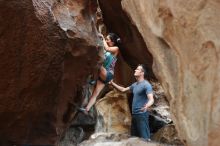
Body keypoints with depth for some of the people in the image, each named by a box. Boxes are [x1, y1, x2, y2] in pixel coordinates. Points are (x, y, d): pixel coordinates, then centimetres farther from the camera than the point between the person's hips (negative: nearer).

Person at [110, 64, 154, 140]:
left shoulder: (146, 85, -12)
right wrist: (112, 83, 25)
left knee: (144, 137, -13)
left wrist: (147, 106, -45)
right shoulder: (135, 85, 14)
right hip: (134, 114, 9)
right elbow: (123, 89, 30)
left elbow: (151, 99, -23)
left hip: (142, 114, -9)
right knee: (134, 136, 13)